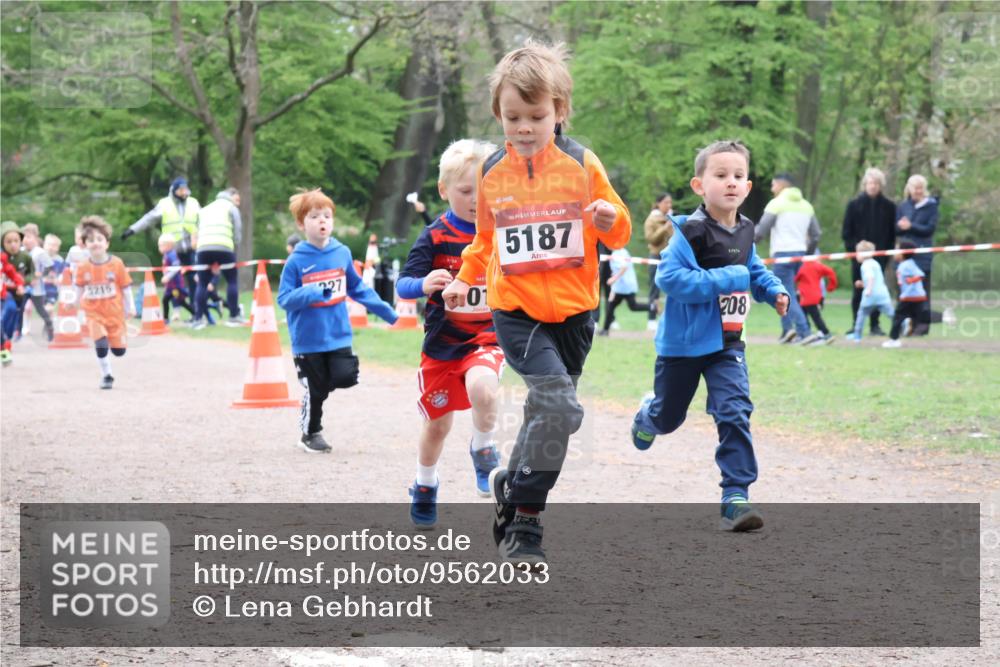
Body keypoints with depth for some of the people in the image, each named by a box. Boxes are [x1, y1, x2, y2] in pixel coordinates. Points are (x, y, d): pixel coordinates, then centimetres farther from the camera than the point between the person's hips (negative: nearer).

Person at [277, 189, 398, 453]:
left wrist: (383, 309, 11)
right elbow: (284, 299, -11)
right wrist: (312, 293, -27)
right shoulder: (296, 261, -10)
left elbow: (356, 288, 15)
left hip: (338, 335, 3)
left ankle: (322, 382, 20)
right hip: (307, 340, -3)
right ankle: (310, 434, 28)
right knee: (315, 390, 5)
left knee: (345, 377, -13)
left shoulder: (342, 253, 1)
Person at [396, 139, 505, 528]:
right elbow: (402, 284, -15)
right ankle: (425, 486, 39)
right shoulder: (435, 238, -9)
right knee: (437, 423, 13)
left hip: (487, 339, 0)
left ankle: (484, 449, -4)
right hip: (442, 344, 0)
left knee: (481, 387, -32)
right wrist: (423, 284, -36)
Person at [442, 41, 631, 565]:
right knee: (559, 405, -20)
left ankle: (512, 484, 37)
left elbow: (619, 234, 2)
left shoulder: (581, 165, -2)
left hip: (572, 312, 2)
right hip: (515, 311, -2)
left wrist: (610, 219, -18)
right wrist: (464, 278, 12)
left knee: (547, 412, 12)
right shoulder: (492, 173, 2)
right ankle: (525, 520, -9)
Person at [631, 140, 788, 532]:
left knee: (735, 412, -13)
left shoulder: (744, 231, 3)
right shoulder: (691, 232, -20)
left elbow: (754, 271, 22)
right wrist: (726, 279, -30)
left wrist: (775, 292, 3)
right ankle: (648, 417, 55)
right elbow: (669, 277, -30)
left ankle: (736, 496, -12)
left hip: (727, 344, 4)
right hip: (683, 342, -4)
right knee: (668, 417, 17)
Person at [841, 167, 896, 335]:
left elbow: (893, 233, 4)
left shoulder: (889, 206, 3)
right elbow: (846, 232, 3)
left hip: (880, 254, 0)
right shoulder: (855, 204, 3)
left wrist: (887, 251, -5)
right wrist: (853, 248, -6)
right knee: (858, 289, 2)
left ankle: (875, 325, 6)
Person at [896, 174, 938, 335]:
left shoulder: (930, 205, 2)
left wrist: (910, 226, -13)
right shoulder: (902, 206, 12)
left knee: (922, 289, -4)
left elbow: (931, 228, -6)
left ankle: (923, 323, -2)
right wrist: (901, 226, -13)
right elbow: (896, 229, 9)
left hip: (922, 253, -3)